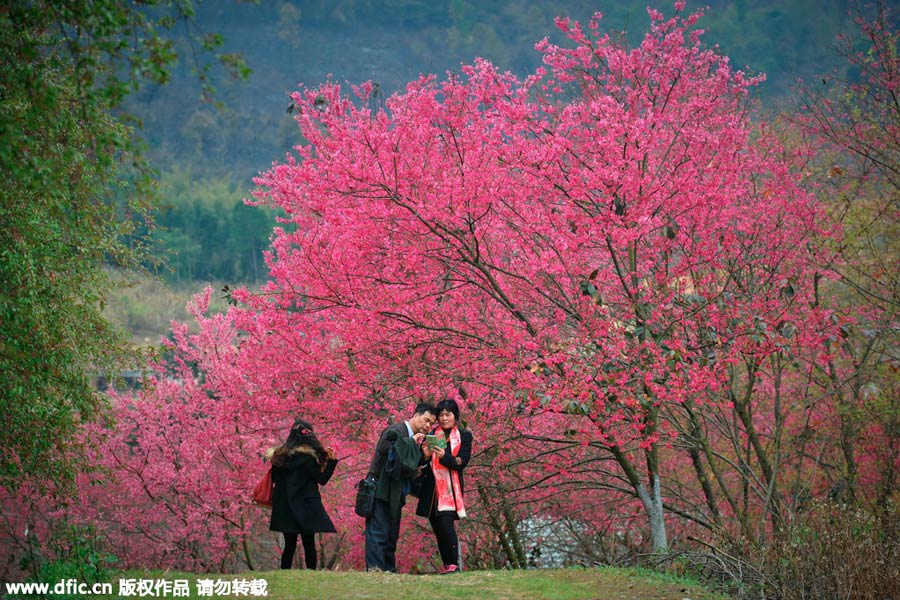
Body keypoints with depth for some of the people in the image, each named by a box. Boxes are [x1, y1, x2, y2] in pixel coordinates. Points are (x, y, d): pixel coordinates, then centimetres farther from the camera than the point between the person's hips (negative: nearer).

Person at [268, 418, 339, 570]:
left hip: (284, 509, 5)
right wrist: (331, 461, -1)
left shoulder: (280, 455, 5)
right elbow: (322, 479, -6)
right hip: (305, 507, -5)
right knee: (309, 545, -1)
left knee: (289, 545, 9)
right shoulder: (307, 457, -12)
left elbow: (274, 478, 12)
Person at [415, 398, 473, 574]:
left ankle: (454, 564, -13)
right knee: (437, 526, 3)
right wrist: (425, 454, -13)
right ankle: (446, 564, 10)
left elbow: (463, 461, -6)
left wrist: (444, 456, -23)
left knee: (446, 523, -17)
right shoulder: (432, 434, 11)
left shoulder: (464, 436, 4)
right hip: (432, 486, 4)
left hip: (451, 487, -4)